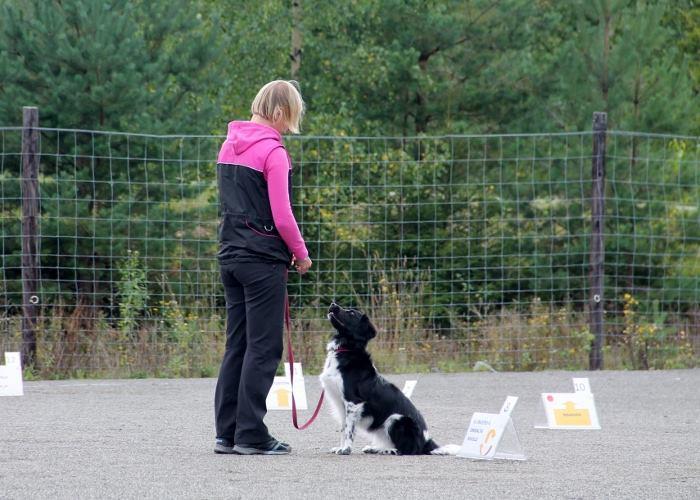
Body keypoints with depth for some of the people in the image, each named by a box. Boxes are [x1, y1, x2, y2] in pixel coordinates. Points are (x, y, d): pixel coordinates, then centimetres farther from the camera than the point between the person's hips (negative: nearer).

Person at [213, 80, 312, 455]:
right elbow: (281, 216, -16)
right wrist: (301, 254, -1)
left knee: (237, 344, 11)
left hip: (231, 254, 8)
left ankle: (227, 432, 11)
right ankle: (251, 435, -2)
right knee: (263, 348, -2)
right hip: (263, 260, -8)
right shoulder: (272, 152, -14)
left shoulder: (229, 146, 11)